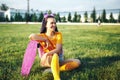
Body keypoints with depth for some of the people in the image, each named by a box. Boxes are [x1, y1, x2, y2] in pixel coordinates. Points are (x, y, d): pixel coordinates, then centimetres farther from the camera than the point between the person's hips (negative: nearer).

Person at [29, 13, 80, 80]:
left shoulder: (58, 34, -1)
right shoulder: (42, 36, -6)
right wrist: (46, 39, -19)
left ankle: (54, 69, -20)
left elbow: (58, 50, -14)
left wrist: (47, 54, -33)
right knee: (55, 55, -38)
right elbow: (31, 36, -30)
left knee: (77, 62, -15)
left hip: (59, 60, 4)